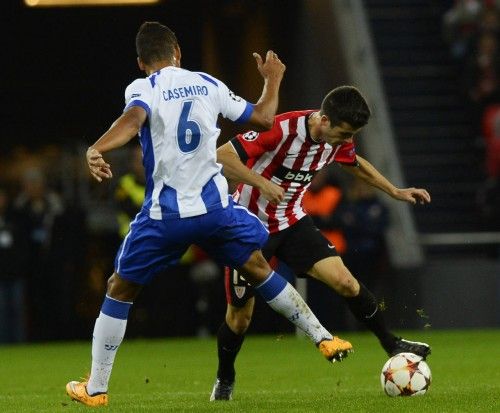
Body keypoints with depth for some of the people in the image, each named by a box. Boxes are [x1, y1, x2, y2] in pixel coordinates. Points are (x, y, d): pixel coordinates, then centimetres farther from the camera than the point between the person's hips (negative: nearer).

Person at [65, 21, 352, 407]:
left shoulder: (142, 88, -3)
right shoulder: (208, 84, 9)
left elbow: (134, 118, -26)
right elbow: (263, 118, 18)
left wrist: (96, 150, -42)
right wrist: (273, 78, 36)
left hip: (165, 215, -2)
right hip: (215, 207, 3)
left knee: (120, 289, 13)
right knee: (259, 268, 24)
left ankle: (95, 388, 13)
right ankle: (324, 338, 24)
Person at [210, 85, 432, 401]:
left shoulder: (339, 141, -8)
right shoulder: (282, 129, -29)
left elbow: (356, 163, 18)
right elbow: (222, 157, -30)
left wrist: (396, 192, 14)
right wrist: (261, 183, -39)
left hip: (293, 222, 5)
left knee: (344, 281, -13)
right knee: (240, 315, 3)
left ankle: (391, 344, 2)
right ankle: (225, 380, 29)